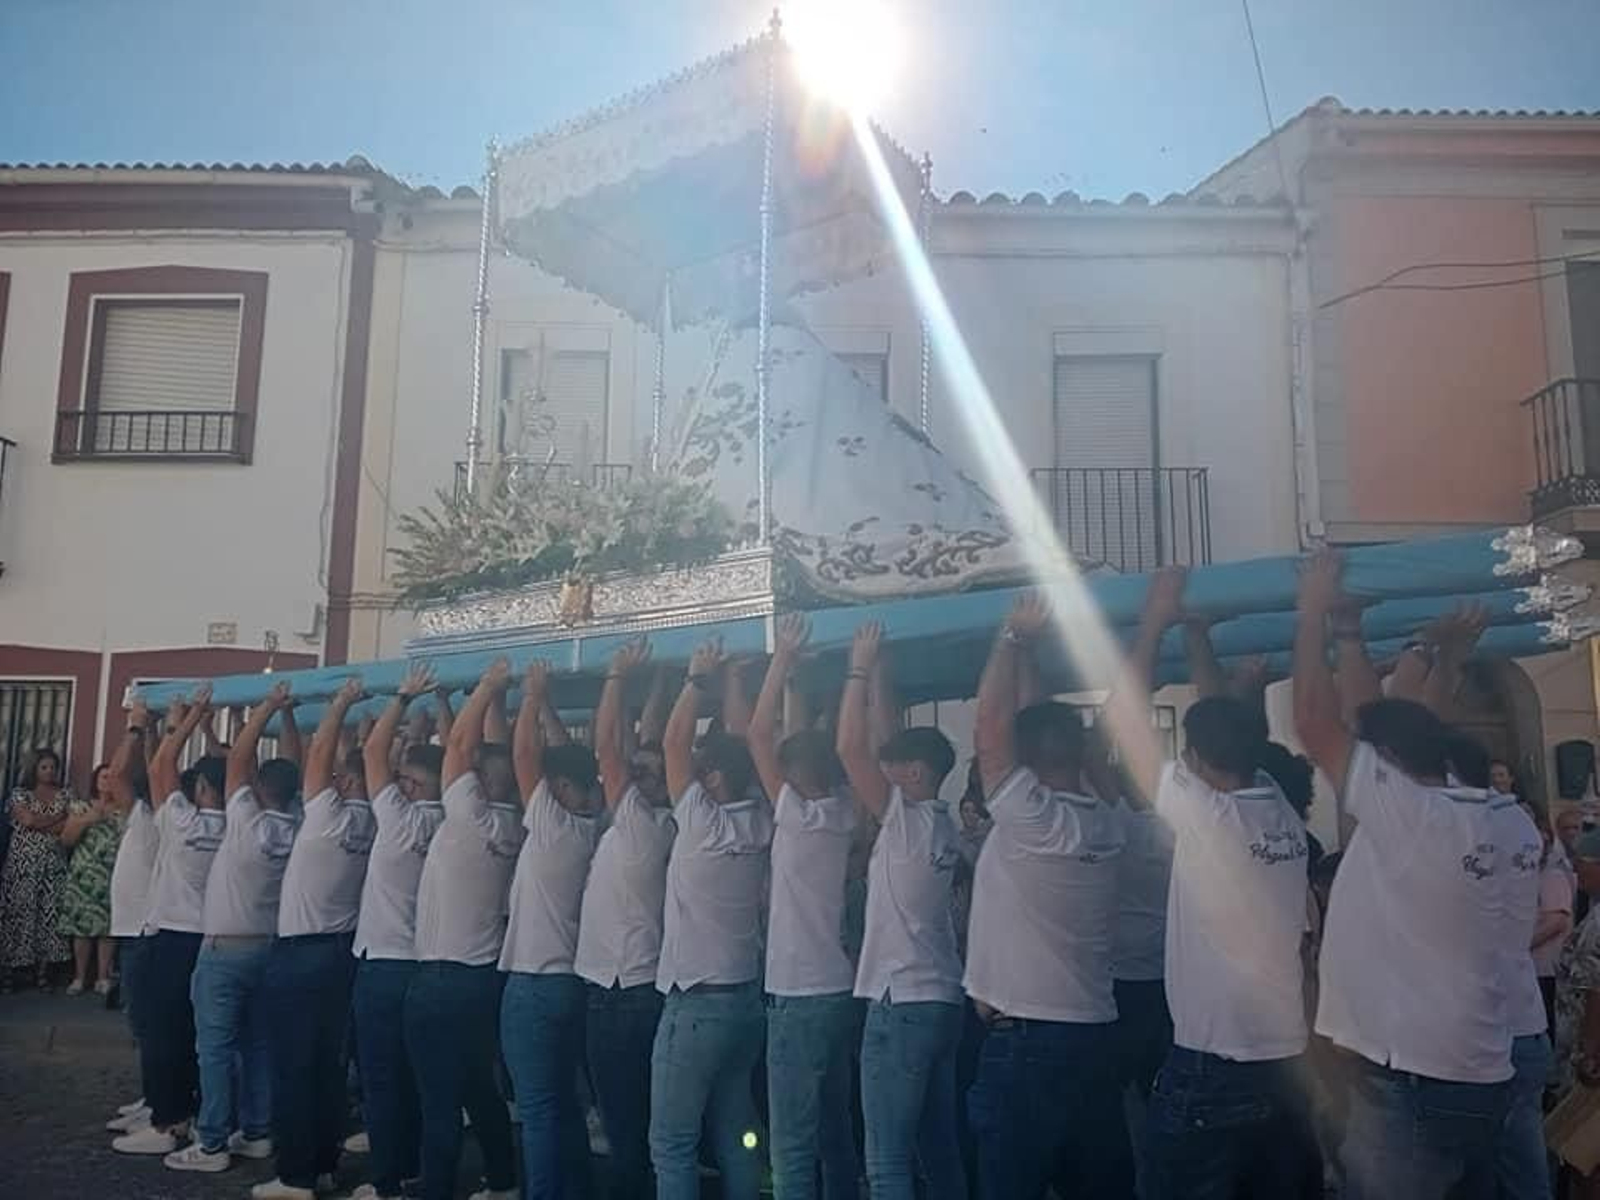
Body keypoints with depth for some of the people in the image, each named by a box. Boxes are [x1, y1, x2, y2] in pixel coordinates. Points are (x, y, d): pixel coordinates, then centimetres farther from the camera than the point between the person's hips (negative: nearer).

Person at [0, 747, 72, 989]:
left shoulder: (65, 793, 10)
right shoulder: (21, 793, 4)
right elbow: (29, 820, -13)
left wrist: (41, 824, -10)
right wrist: (59, 817, -5)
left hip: (53, 863, 2)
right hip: (23, 862, -2)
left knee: (49, 914, -1)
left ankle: (42, 969, 3)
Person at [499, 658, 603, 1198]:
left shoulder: (555, 827, -15)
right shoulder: (590, 829, 6)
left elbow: (524, 755, -12)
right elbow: (566, 757, 15)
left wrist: (533, 696, -1)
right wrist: (545, 707, 16)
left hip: (534, 985, -9)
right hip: (568, 980, 9)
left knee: (540, 1110, -3)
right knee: (564, 1105, 16)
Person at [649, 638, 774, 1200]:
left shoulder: (704, 823, -15)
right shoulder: (759, 824, 2)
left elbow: (671, 743, -7)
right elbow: (746, 745, 11)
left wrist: (699, 679, 1)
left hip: (696, 1004, -8)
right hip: (744, 999, 8)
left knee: (672, 1144, 1)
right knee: (735, 1138, 14)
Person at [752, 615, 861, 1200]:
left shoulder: (798, 816, -14)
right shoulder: (847, 816, 4)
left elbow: (759, 736, -11)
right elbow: (834, 747, 14)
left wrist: (783, 657, -7)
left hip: (799, 997, -8)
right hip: (840, 991, 8)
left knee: (793, 1146, -3)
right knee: (835, 1133, 18)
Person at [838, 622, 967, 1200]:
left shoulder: (908, 822, -14)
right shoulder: (938, 824, 9)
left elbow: (851, 749, -18)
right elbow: (881, 744, 15)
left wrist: (860, 668, -8)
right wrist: (875, 675, 18)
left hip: (902, 1005, -9)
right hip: (939, 1002, 9)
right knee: (939, 1149, 16)